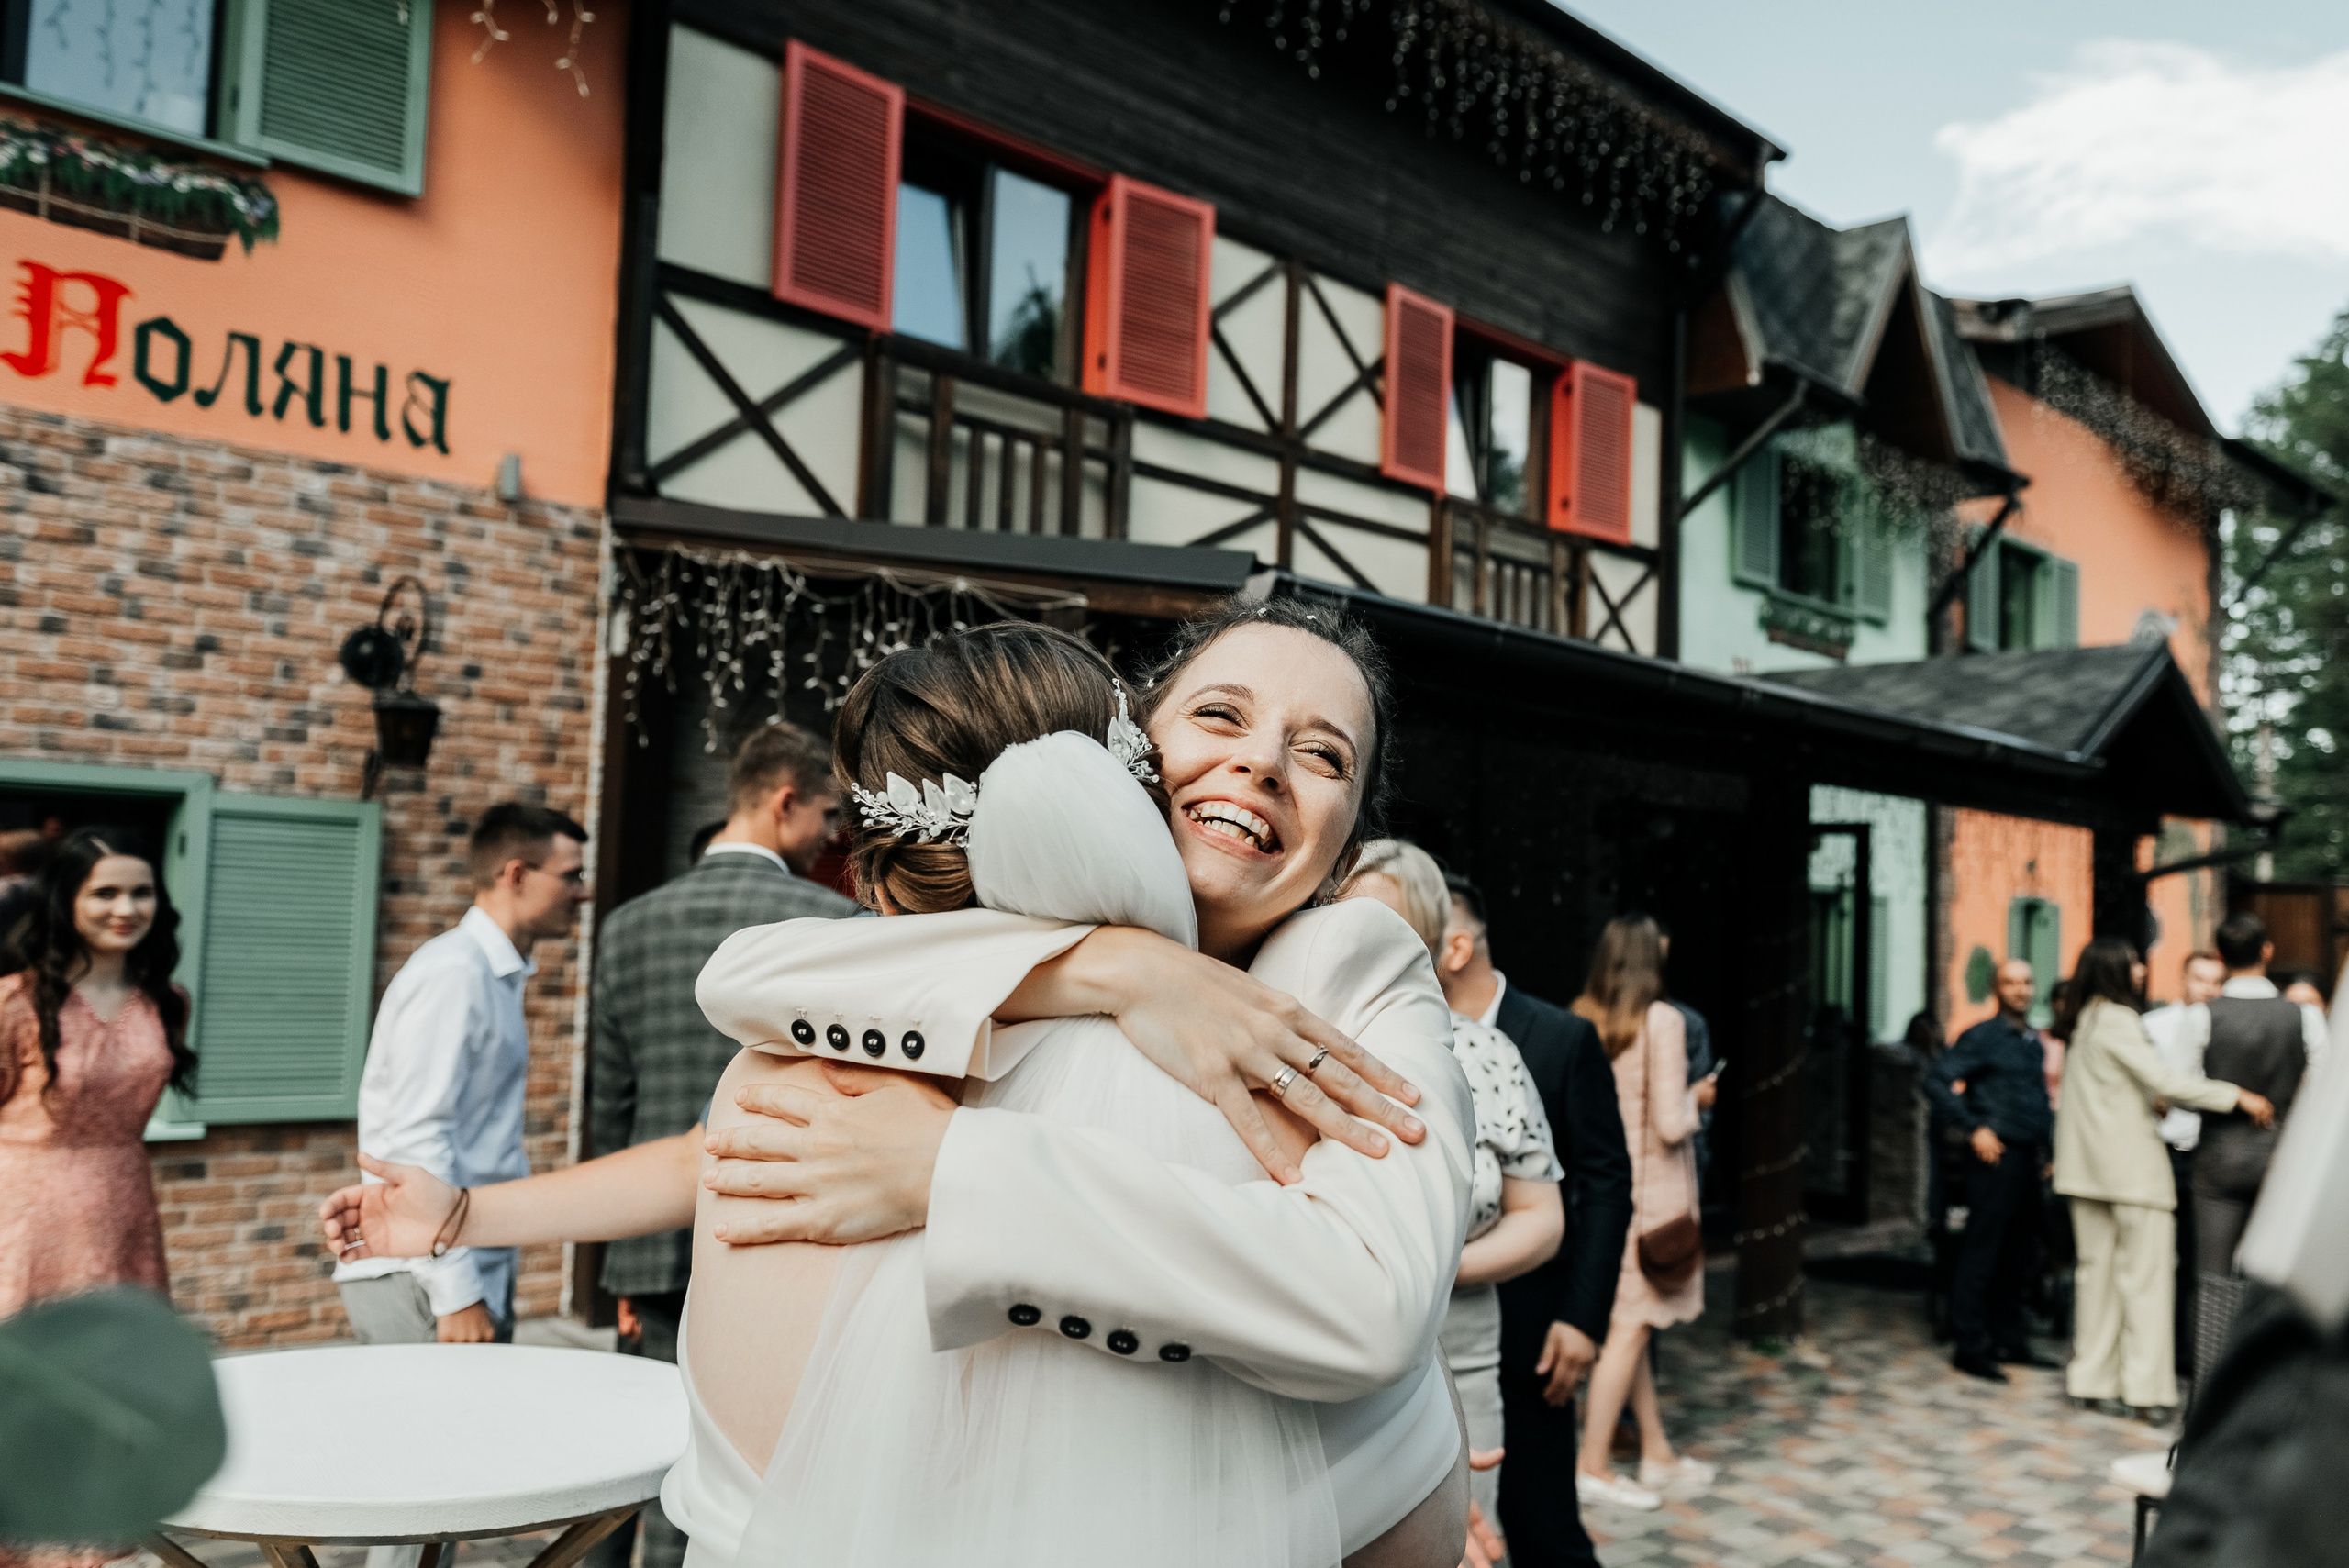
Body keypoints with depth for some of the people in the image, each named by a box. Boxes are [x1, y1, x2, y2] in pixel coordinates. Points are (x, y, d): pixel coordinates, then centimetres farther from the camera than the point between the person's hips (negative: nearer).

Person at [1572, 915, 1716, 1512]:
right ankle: (1592, 1466, 3)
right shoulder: (1661, 1020, -15)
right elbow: (1671, 1124, -18)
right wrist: (1696, 1099, 3)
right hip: (1650, 1188, -7)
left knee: (1630, 1322, 15)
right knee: (1630, 1325, -1)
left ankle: (1657, 1450, 27)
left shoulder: (1582, 1021, 2)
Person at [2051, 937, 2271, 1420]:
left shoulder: (2087, 1021, 14)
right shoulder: (2117, 1020, -14)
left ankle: (2091, 1379, 14)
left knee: (2097, 1267, 11)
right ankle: (2147, 1388, -1)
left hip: (2090, 1163, 9)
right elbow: (2165, 1081, -20)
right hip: (2132, 1162, -9)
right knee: (2144, 1273, -3)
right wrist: (2237, 1096, -18)